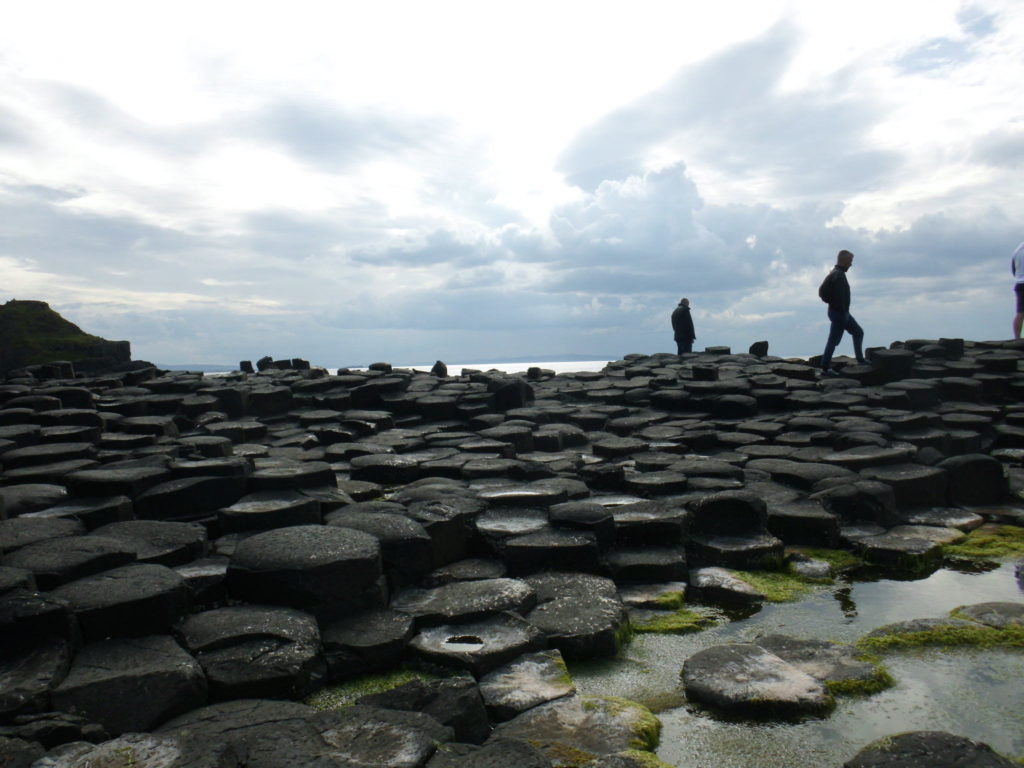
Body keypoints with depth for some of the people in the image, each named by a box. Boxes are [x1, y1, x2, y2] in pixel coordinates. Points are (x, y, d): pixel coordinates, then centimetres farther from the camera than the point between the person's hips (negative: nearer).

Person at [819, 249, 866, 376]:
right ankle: (825, 368, 2)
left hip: (842, 313, 11)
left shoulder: (835, 273, 12)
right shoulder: (839, 276, -20)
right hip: (839, 313, -11)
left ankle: (860, 360, 26)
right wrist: (843, 316, -23)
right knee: (834, 340, -4)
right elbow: (839, 298, -25)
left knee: (858, 332, 18)